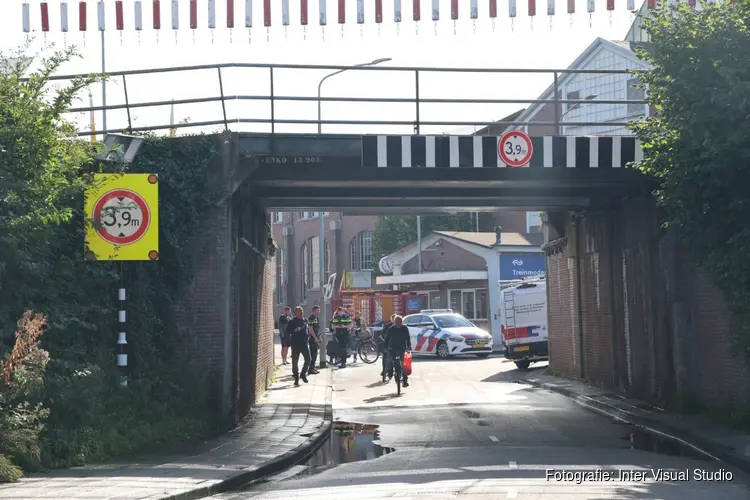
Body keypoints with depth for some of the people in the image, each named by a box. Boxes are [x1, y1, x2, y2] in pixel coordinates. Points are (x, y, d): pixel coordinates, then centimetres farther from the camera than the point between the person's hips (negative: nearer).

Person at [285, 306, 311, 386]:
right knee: (295, 361, -1)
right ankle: (296, 378, 9)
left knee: (308, 359, -3)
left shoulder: (305, 321, 12)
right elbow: (287, 331, -6)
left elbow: (308, 330, 23)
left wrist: (308, 337, 8)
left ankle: (303, 374, 17)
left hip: (304, 343, 4)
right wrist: (294, 330, -21)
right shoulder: (292, 322, -1)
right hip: (295, 344, -4)